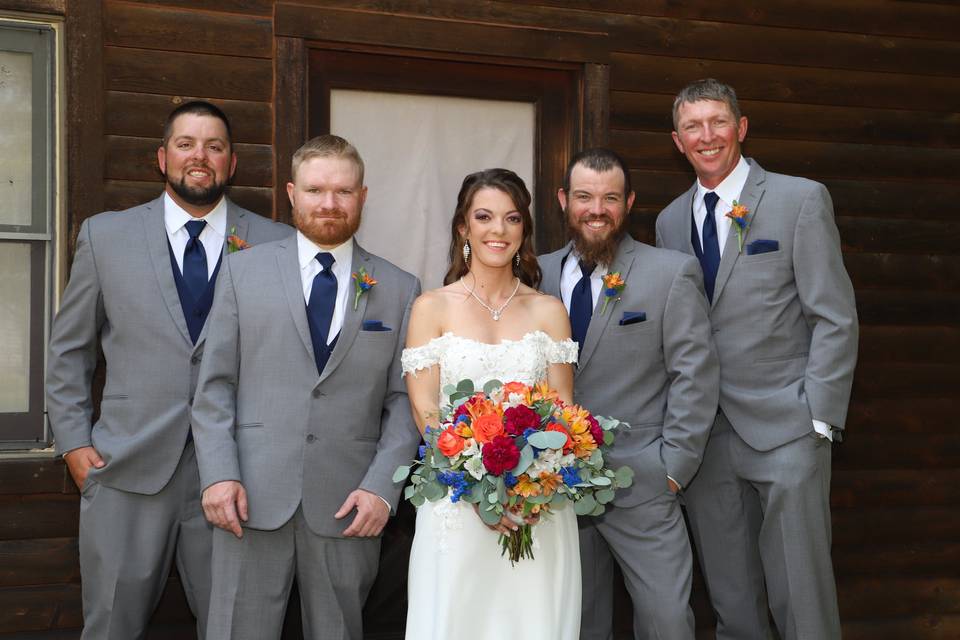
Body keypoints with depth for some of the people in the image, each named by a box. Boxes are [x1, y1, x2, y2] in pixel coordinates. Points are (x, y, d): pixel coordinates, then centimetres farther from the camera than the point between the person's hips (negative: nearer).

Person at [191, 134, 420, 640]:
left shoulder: (399, 289, 6)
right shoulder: (244, 270, 6)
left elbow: (402, 400, 3)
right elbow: (215, 384, 3)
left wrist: (382, 487, -7)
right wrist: (218, 474, -6)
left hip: (350, 507, 1)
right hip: (252, 499, 0)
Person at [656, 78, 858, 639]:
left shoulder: (801, 199, -3)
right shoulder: (671, 221, 11)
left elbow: (836, 319, -6)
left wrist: (819, 419, -12)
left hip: (784, 429, -4)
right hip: (705, 435, 5)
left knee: (801, 595, 0)